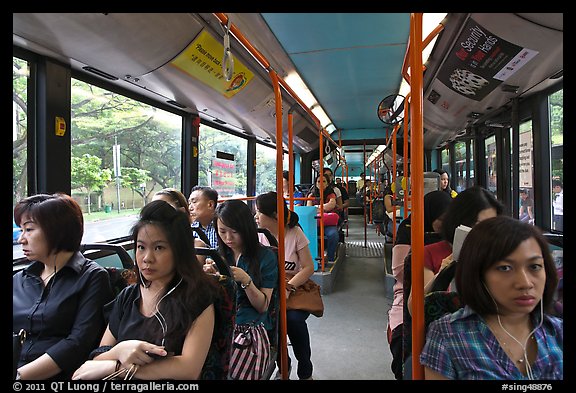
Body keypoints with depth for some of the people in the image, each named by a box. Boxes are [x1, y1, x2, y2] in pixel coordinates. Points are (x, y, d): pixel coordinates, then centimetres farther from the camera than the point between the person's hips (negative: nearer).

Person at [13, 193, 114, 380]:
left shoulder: (92, 277, -2)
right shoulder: (18, 280, 15)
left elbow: (78, 343, -10)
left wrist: (20, 375, -15)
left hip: (60, 375, -3)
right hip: (18, 372, 4)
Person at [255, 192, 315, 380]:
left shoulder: (295, 233, -7)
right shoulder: (259, 237, -1)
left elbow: (309, 268, -8)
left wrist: (288, 287, -22)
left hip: (296, 289, -1)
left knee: (294, 318, -30)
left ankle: (305, 370, -1)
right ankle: (283, 365, 2)